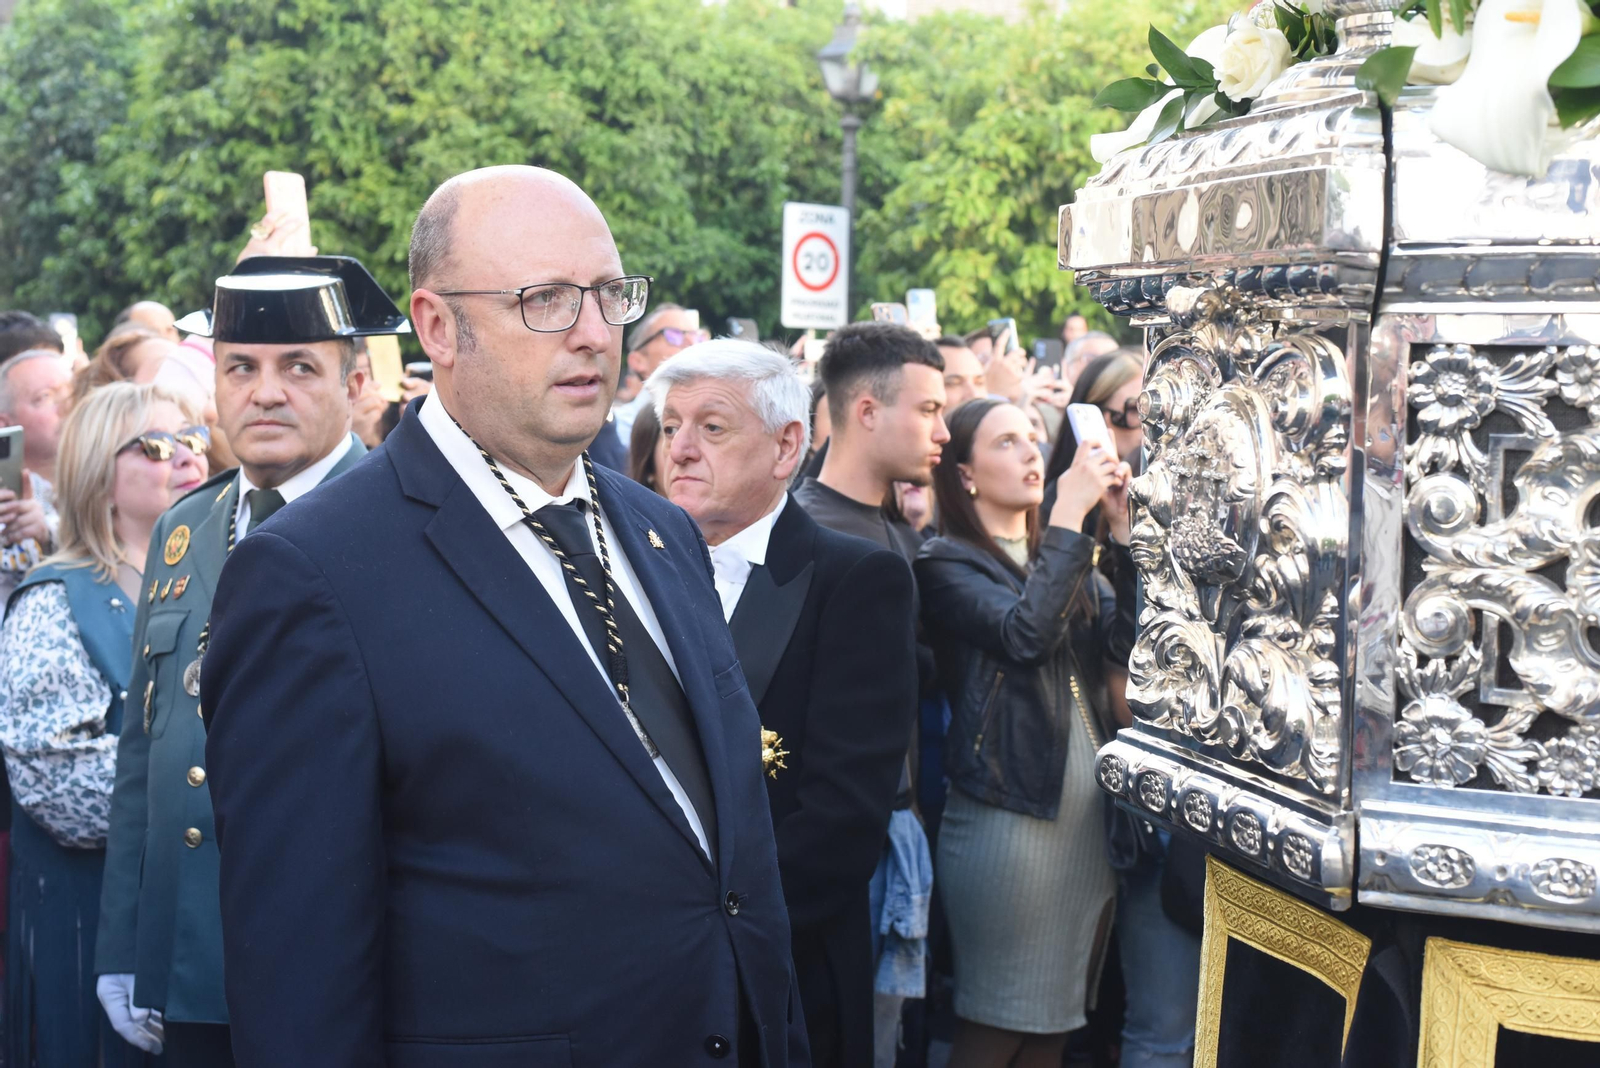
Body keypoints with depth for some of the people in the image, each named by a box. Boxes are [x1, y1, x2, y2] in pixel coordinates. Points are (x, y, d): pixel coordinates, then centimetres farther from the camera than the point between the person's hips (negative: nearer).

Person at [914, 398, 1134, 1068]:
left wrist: (1122, 527, -7)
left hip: (1091, 813, 7)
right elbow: (1026, 634, -20)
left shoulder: (1065, 558, 16)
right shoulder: (947, 563, -4)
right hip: (1008, 814, -7)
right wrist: (1070, 513, -17)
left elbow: (1127, 641, 2)